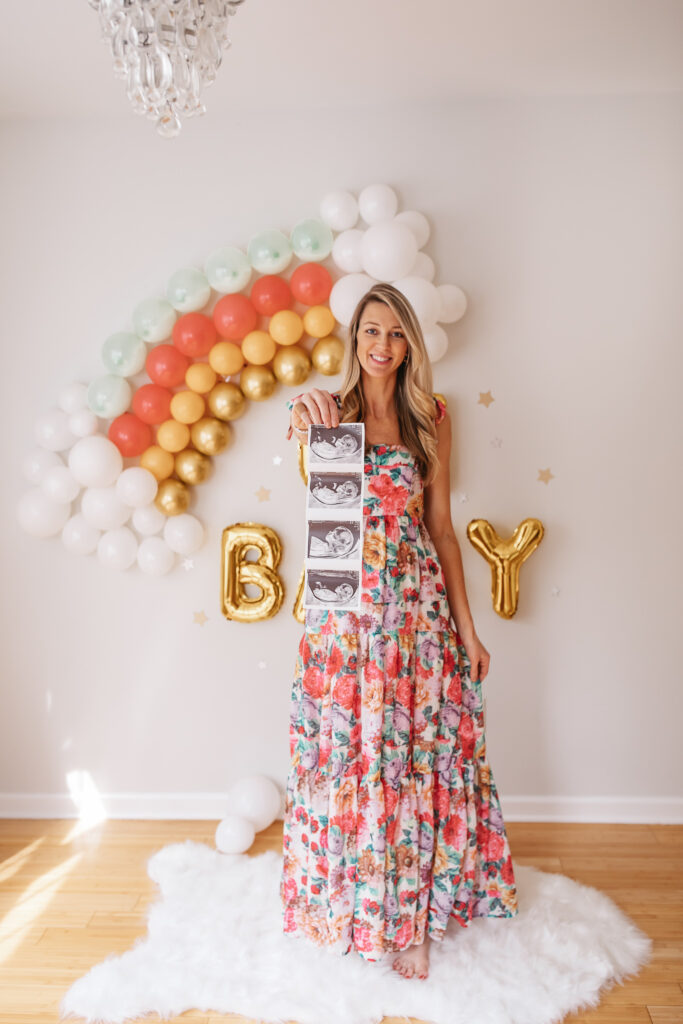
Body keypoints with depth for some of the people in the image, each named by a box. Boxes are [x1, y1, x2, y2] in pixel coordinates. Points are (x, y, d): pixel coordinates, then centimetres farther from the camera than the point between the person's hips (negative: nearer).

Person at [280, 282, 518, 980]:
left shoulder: (430, 420, 5)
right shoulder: (332, 410, 3)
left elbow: (441, 525, 5)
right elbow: (304, 432, -22)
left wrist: (467, 627, 3)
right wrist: (306, 417, -47)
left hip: (418, 606, 1)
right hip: (345, 606, -1)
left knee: (416, 756, 8)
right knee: (348, 754, 8)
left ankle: (413, 919, 28)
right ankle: (349, 908, 31)